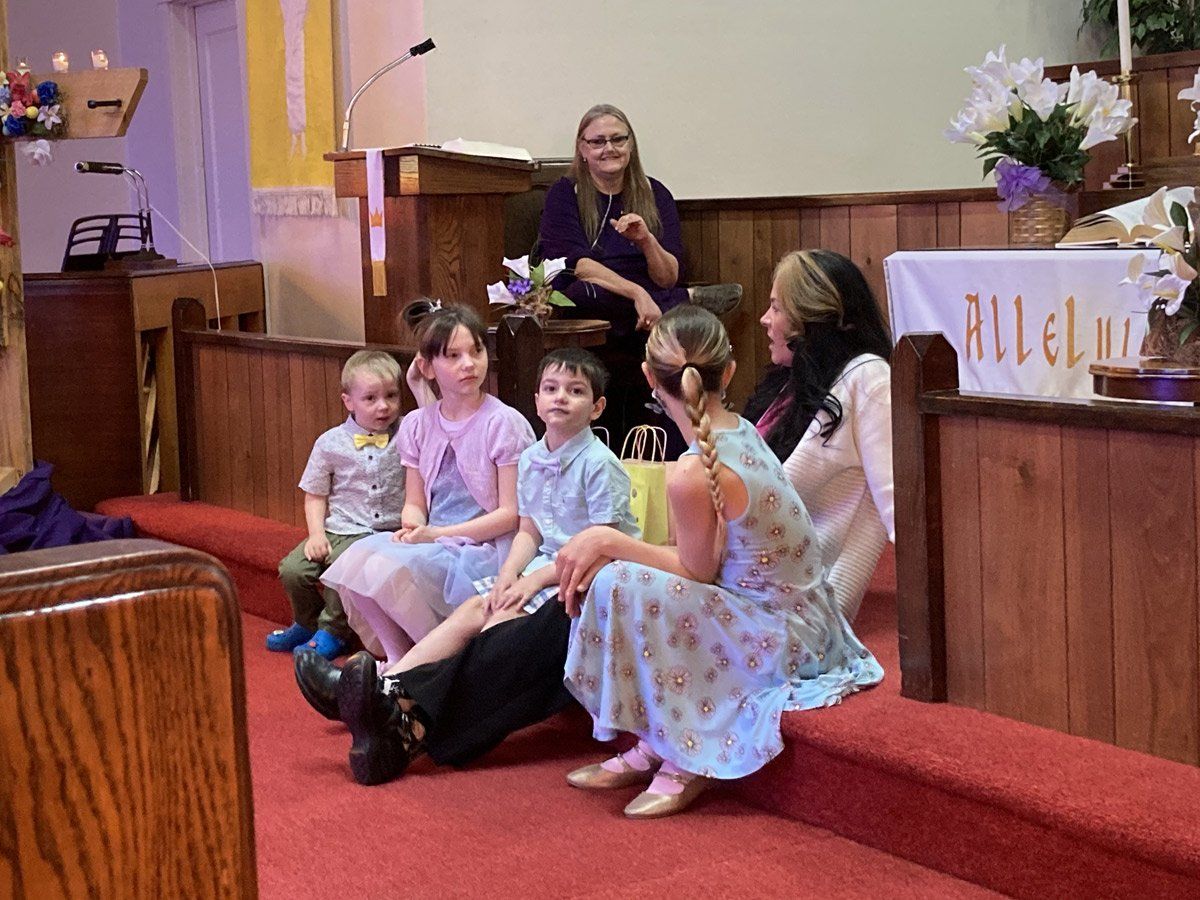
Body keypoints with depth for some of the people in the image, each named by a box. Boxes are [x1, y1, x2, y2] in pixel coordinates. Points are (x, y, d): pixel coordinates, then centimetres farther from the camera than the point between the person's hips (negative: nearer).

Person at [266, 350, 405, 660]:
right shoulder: (331, 443, 3)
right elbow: (315, 494, 9)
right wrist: (316, 533, -5)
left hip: (389, 531, -3)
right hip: (339, 530, 3)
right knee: (293, 569, -15)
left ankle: (332, 632, -5)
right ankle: (306, 623, 16)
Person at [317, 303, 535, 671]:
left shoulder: (504, 424, -8)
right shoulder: (417, 426, 10)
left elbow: (511, 513, -9)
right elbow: (414, 503, 14)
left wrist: (436, 534, -14)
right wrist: (413, 526, -11)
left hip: (484, 548, -6)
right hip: (430, 543, 6)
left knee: (390, 569, -28)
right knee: (357, 559, -22)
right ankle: (400, 660, -4)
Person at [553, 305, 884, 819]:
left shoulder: (694, 476, -26)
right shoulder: (739, 431, 2)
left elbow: (697, 572, -14)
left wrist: (608, 541, -9)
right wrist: (611, 546, 1)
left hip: (783, 641, -10)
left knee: (621, 588, -18)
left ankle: (684, 760, -2)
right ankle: (652, 748, 16)